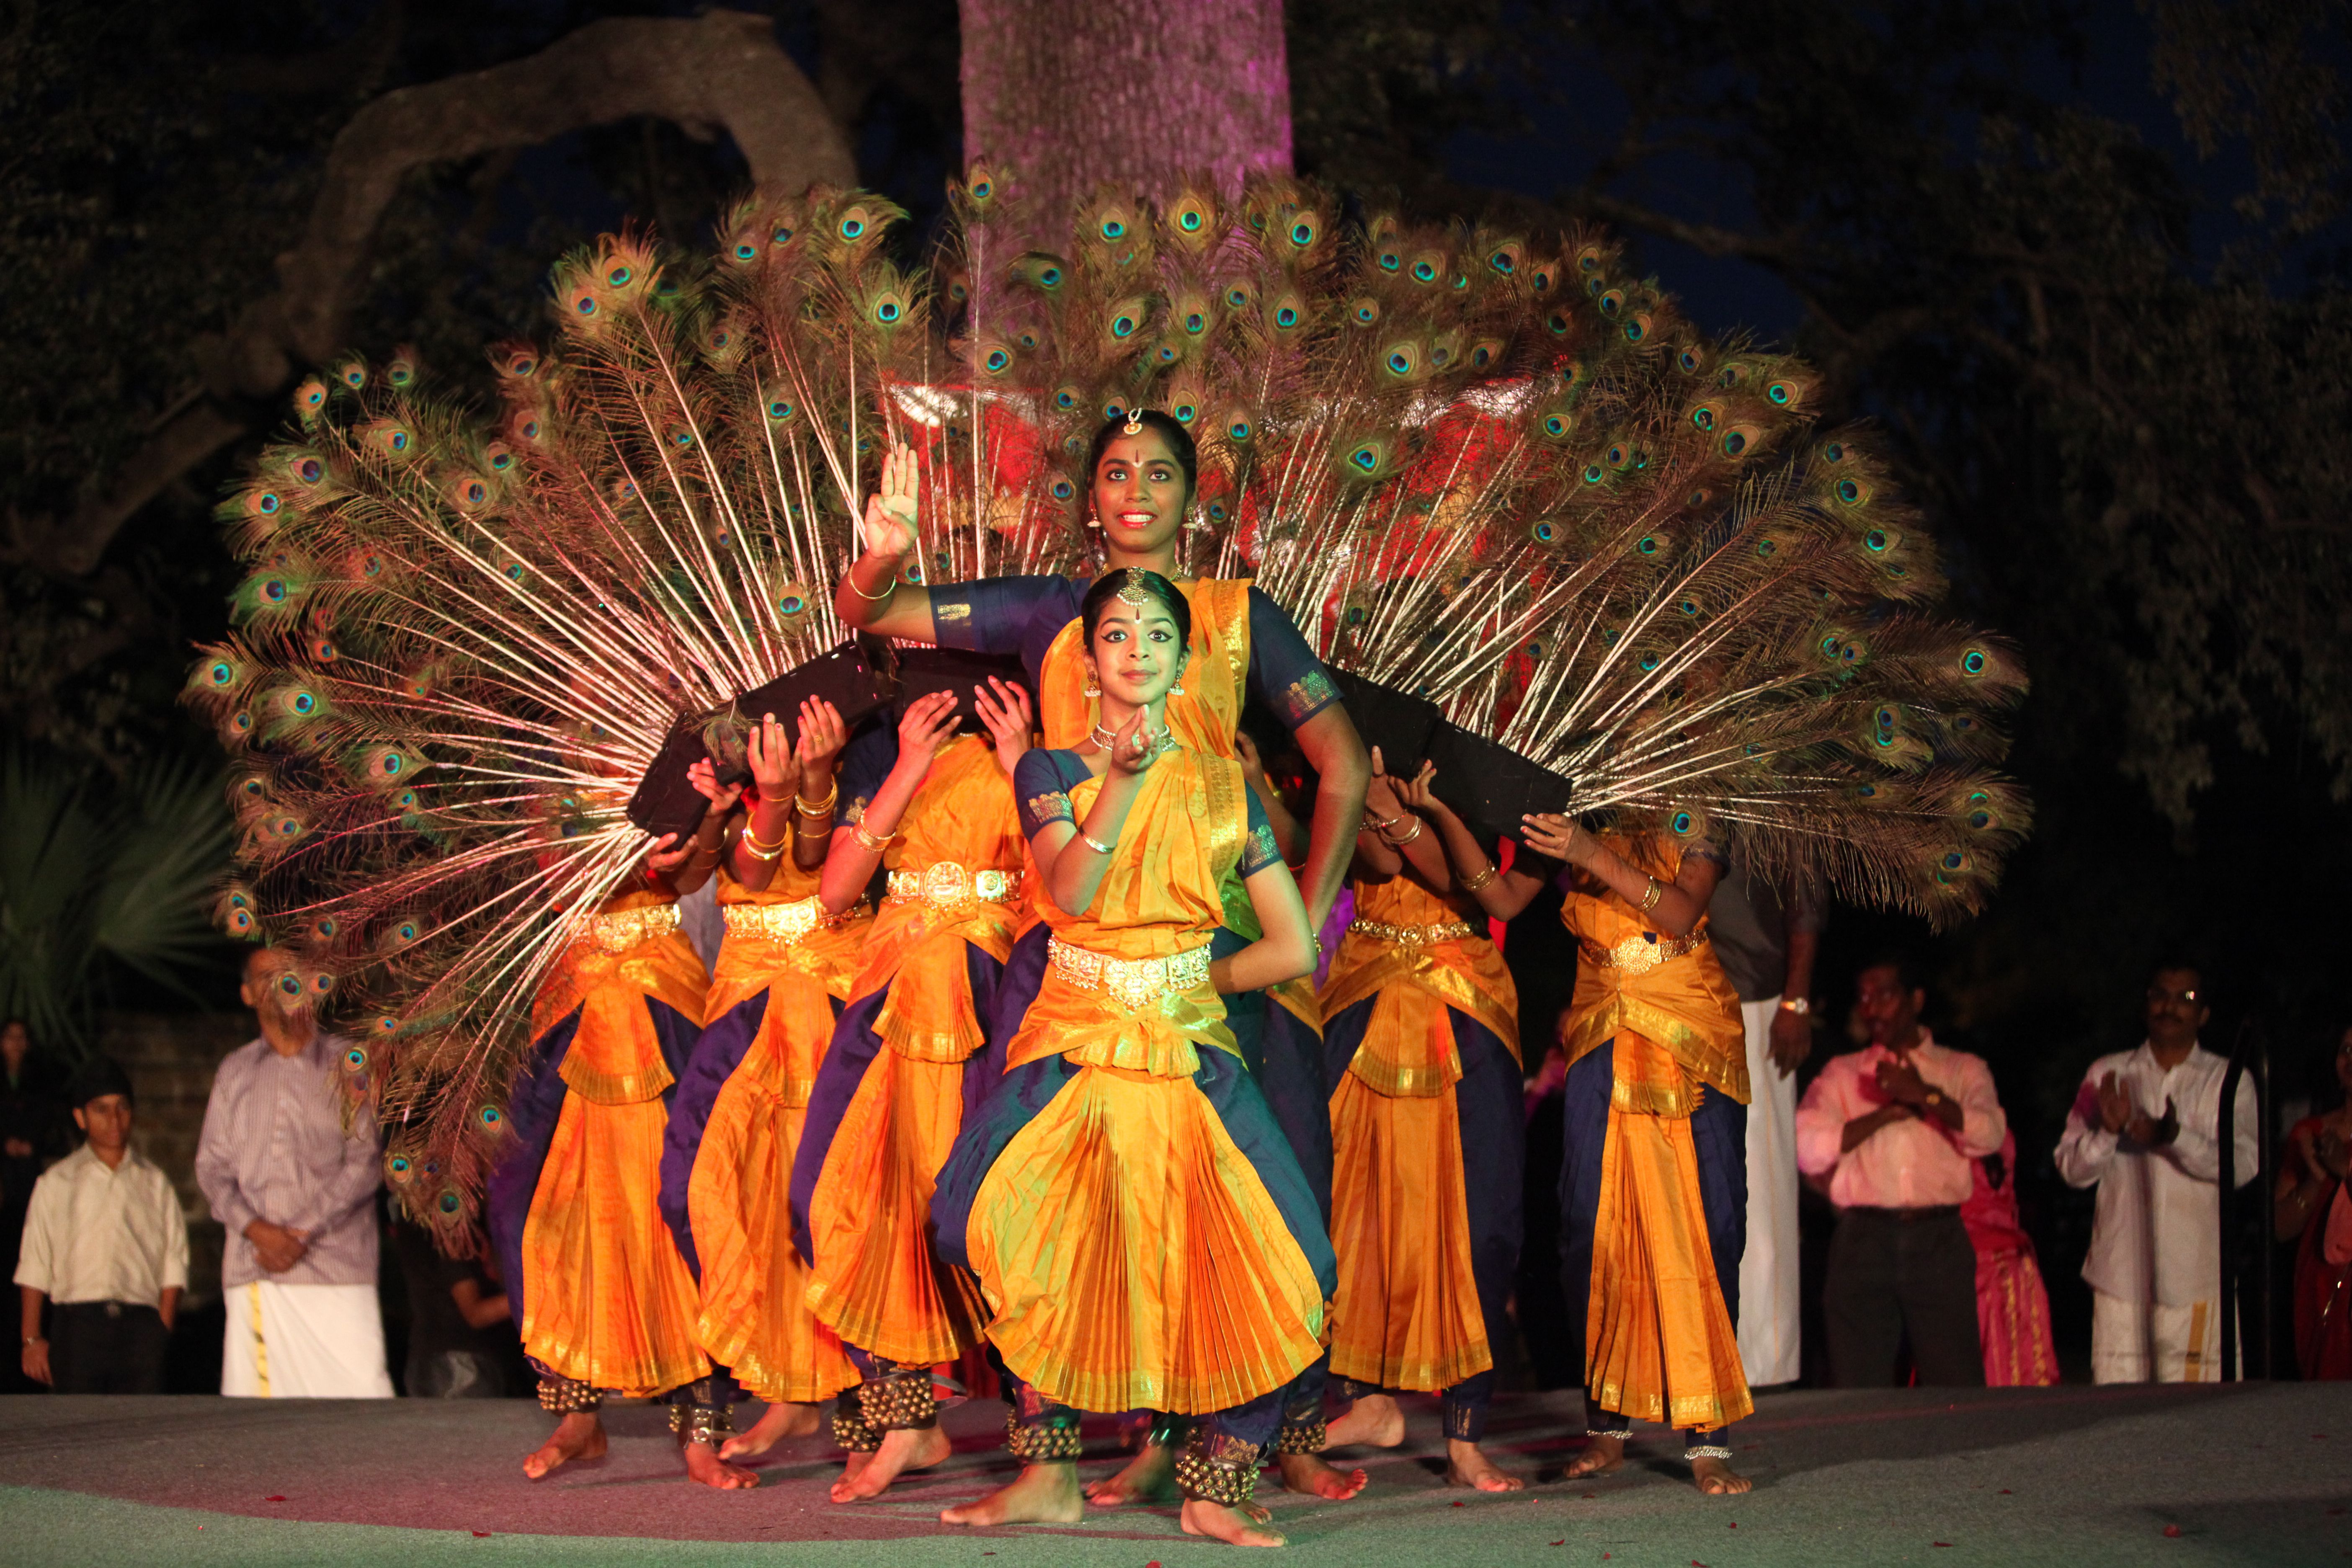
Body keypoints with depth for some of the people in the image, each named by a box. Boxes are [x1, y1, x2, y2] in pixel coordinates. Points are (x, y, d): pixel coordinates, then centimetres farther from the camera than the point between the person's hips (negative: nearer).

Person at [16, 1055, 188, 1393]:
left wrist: (163, 1329, -2)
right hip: (76, 1324, 0)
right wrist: (32, 1339, 1)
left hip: (141, 1327, 1)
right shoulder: (55, 1184, 13)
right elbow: (34, 1269, 9)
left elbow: (174, 1265, 10)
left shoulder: (154, 1183, 14)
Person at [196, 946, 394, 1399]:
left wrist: (303, 1233, -10)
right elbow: (212, 1166, 13)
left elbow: (365, 1161, 0)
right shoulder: (235, 1070, 19)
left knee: (360, 1397, -13)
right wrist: (256, 1229, -6)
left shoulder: (347, 1064, 8)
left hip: (335, 1267, -3)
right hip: (253, 1273, 3)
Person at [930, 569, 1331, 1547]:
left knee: (1272, 1266, -19)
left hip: (1190, 1052, 0)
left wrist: (1183, 981, 5)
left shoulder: (1223, 786, 9)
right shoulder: (1050, 771, 8)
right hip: (1073, 1047, 0)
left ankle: (1213, 1493, -9)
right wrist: (1123, 775, -19)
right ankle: (1047, 1478, -8)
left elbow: (1293, 950, 6)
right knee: (1032, 1241, -22)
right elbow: (1067, 892, -12)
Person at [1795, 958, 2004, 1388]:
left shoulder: (1963, 1070, 16)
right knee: (1860, 1393, -4)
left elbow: (1989, 1135, -2)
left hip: (1939, 1242, -1)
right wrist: (1888, 1112, -1)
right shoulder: (1842, 1073, 17)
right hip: (1864, 1240, 1)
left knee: (1958, 1391, -9)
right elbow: (1807, 1149, 1)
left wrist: (1925, 1095, -12)